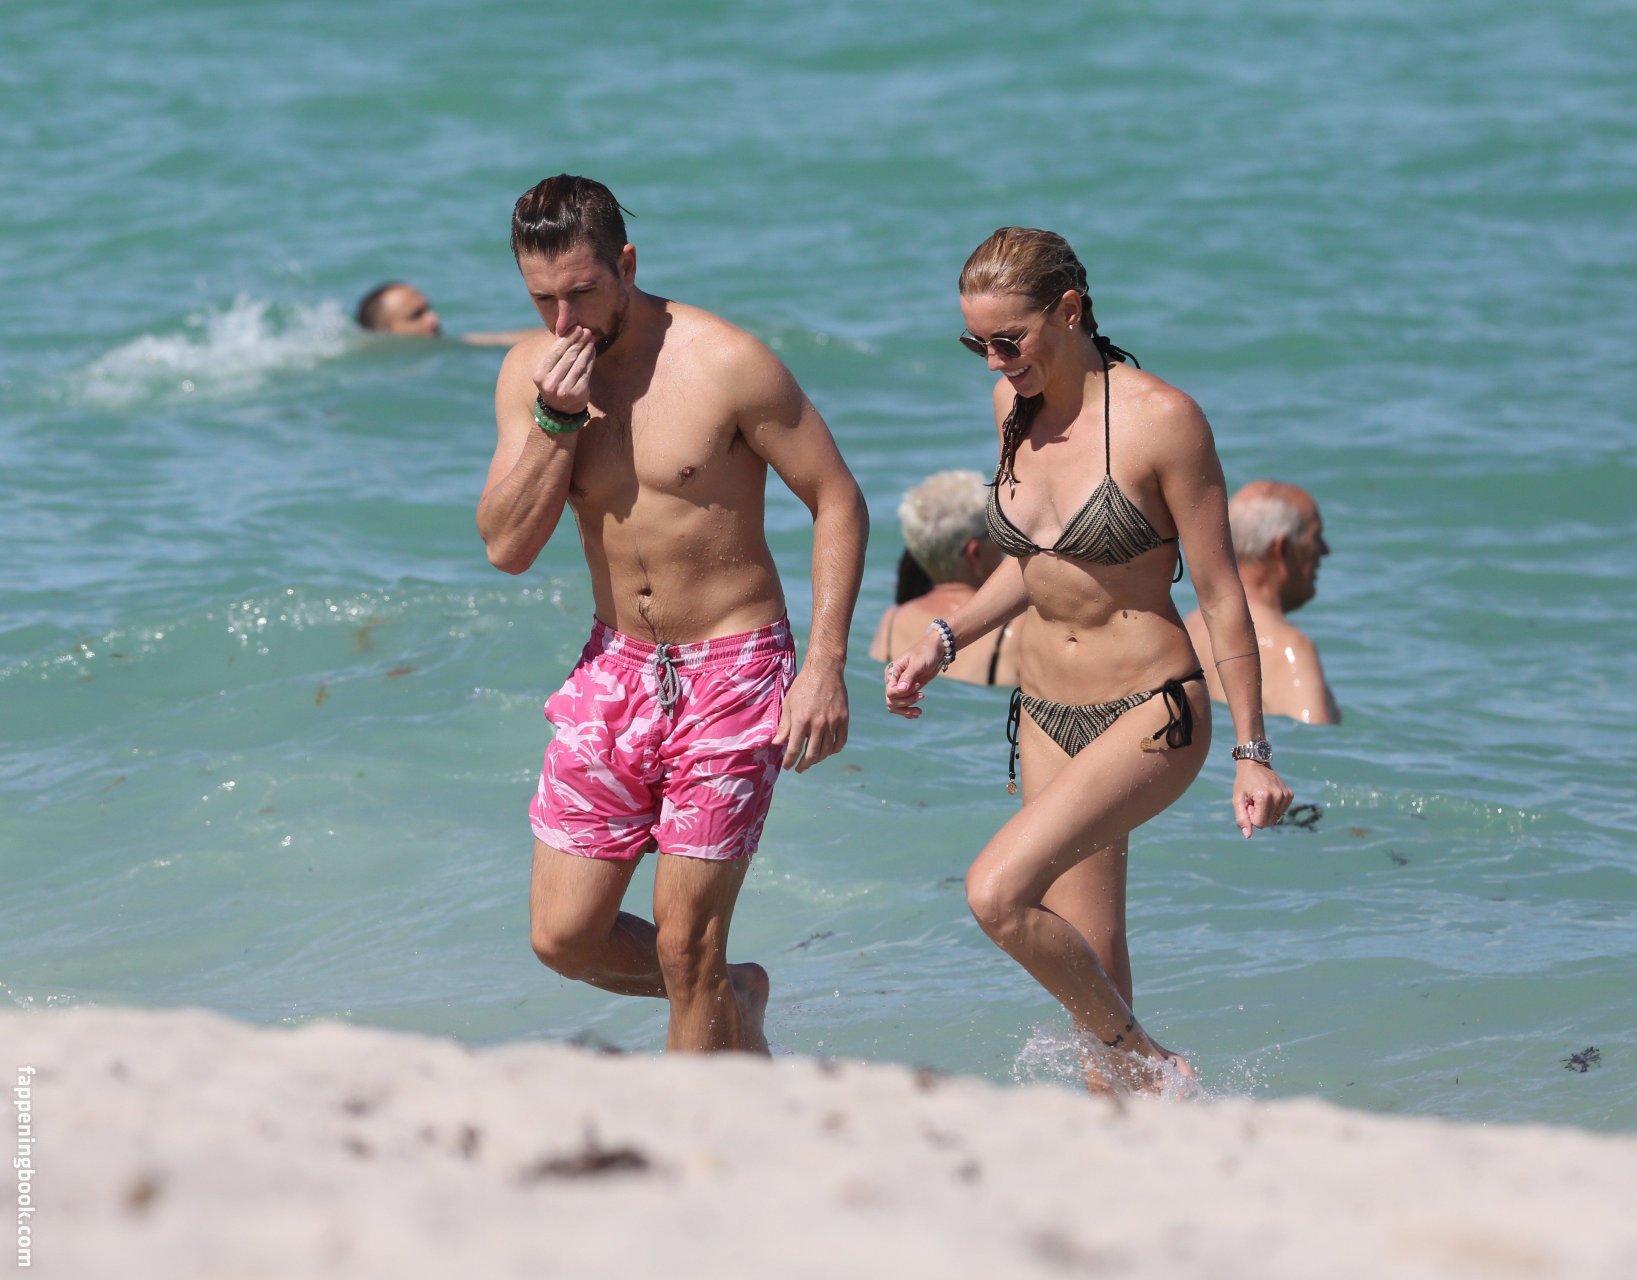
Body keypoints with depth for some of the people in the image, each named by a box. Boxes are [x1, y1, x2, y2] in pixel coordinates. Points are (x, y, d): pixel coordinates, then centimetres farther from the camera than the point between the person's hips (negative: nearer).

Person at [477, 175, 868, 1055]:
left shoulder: (724, 364, -15)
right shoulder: (530, 372, 0)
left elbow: (838, 501, -9)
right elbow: (506, 547, -4)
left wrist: (825, 665, -17)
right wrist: (555, 420, -18)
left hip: (730, 673, -5)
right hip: (614, 672, 5)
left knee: (685, 943, -4)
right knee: (564, 939, 4)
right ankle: (733, 1000, 30)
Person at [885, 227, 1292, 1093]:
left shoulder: (1160, 420, -17)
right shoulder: (1014, 406, 3)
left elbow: (1220, 596, -12)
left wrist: (1251, 752, -10)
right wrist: (943, 641, 5)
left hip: (1151, 716, -7)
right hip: (1045, 716, 7)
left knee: (997, 893, -23)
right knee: (1090, 966, 7)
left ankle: (1148, 1070, -4)